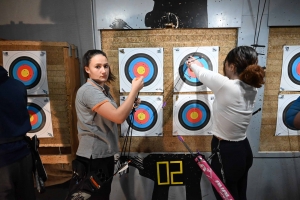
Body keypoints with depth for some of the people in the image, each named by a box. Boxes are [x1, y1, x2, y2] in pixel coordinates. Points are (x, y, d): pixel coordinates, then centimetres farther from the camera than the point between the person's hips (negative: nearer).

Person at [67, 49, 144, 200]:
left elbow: (112, 115, 15)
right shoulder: (89, 90, -22)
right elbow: (118, 117, -31)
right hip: (94, 157, -9)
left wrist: (131, 105, 0)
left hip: (104, 154, 9)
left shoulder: (103, 89, 10)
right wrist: (135, 89, -24)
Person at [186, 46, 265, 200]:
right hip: (244, 149, 8)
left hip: (225, 152, -7)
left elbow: (202, 75, -5)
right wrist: (200, 66, 28)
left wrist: (193, 64, 18)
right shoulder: (252, 88, -2)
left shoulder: (226, 85, -26)